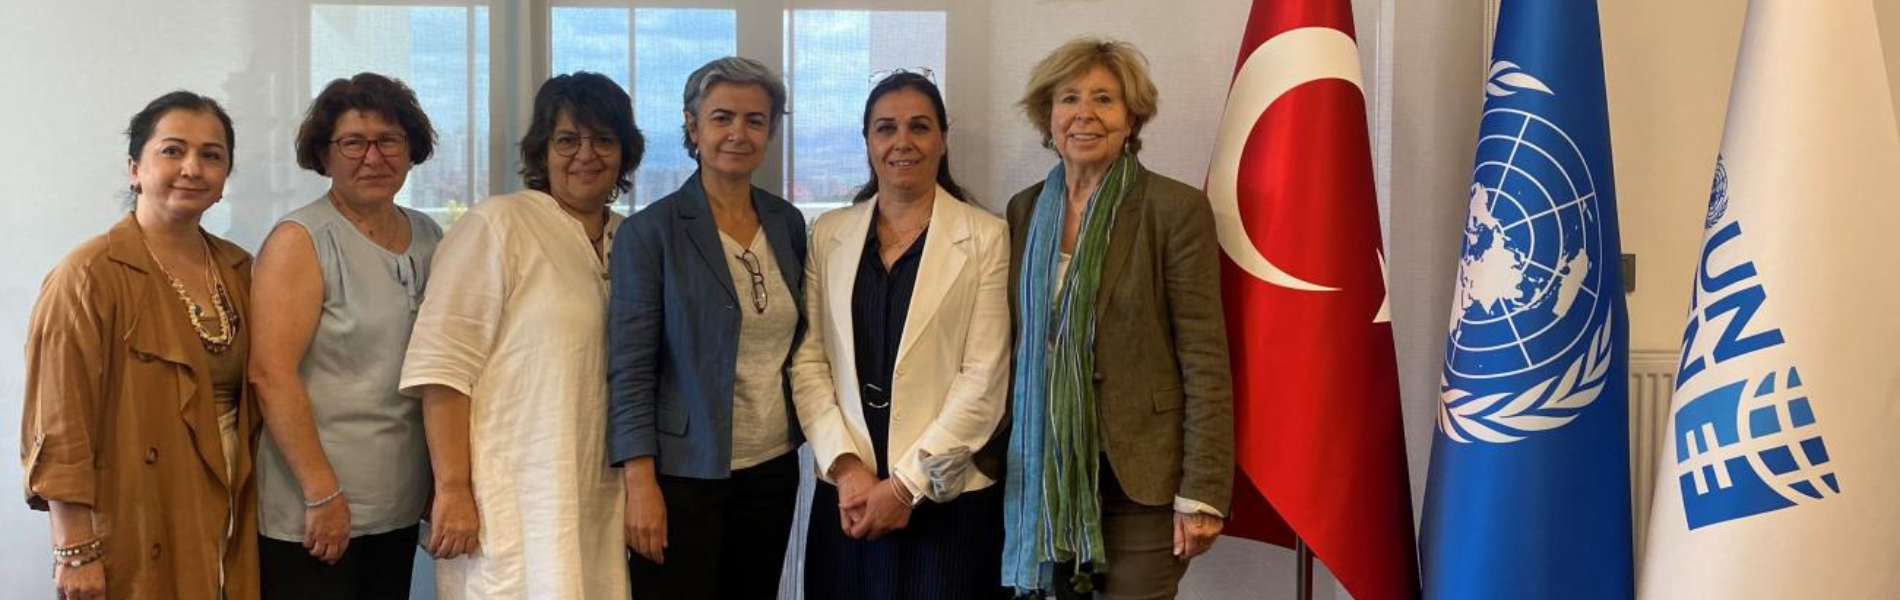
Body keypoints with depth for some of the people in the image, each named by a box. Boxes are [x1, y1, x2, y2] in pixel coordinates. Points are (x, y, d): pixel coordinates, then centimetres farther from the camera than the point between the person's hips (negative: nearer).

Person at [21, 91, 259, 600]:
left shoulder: (238, 269, 7)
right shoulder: (90, 276, -12)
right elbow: (60, 429, -15)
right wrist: (75, 551, -18)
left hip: (232, 524, 6)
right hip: (137, 536, -6)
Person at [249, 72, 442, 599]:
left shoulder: (428, 238, 9)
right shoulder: (300, 241, -8)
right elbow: (270, 373, -15)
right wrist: (323, 493, -18)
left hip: (401, 509, 6)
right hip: (309, 515, -5)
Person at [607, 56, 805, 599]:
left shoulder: (788, 223, 6)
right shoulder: (650, 232, -8)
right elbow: (629, 368, -11)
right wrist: (641, 484, -16)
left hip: (772, 470, 5)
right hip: (684, 476, -5)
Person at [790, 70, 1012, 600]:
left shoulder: (985, 237, -2)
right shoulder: (829, 235, 8)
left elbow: (984, 378, -7)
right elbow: (808, 362, 4)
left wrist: (905, 484, -11)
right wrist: (846, 468, -9)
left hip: (949, 496, -2)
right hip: (846, 495, 3)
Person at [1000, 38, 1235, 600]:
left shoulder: (1176, 209, -8)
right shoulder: (1025, 210, 7)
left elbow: (1205, 361, -10)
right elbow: (1015, 343, 12)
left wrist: (1202, 492, -14)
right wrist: (999, 459, 10)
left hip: (1139, 477, -4)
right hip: (1045, 475, 4)